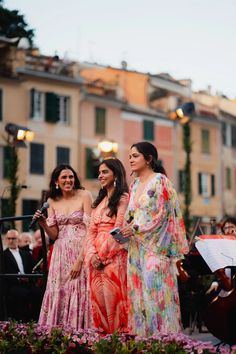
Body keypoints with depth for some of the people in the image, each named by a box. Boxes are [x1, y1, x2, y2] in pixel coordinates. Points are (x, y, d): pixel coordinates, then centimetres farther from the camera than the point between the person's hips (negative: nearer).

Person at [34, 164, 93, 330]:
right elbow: (54, 234, 7)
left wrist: (80, 259, -16)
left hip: (81, 252, -4)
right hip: (61, 254, 4)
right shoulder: (52, 201, 9)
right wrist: (42, 222, -13)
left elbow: (89, 229, -10)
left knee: (78, 294, -5)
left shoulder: (84, 195, -4)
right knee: (58, 294, 2)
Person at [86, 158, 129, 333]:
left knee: (113, 298, -6)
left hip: (114, 257, -7)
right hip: (97, 258, 7)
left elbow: (118, 230, -11)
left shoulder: (123, 198, -3)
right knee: (98, 299, 6)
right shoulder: (100, 200, 20)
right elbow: (92, 231, 13)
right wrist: (92, 254, -3)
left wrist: (103, 255, -10)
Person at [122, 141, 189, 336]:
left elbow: (162, 213, -12)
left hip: (155, 246, -7)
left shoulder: (160, 181, -5)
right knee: (137, 291, 4)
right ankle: (141, 334, 7)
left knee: (155, 290, -10)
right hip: (136, 246, 7)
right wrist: (124, 230, 1)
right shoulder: (134, 185, 17)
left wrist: (136, 229, -13)